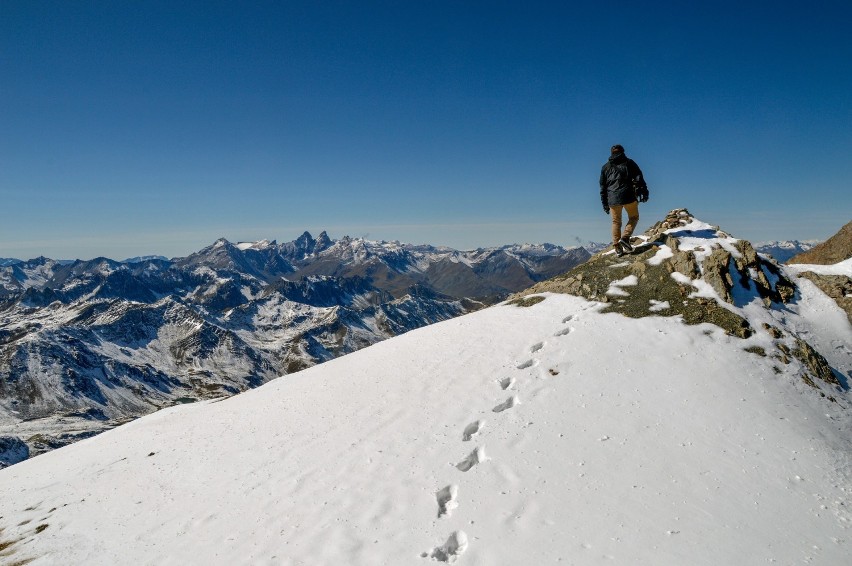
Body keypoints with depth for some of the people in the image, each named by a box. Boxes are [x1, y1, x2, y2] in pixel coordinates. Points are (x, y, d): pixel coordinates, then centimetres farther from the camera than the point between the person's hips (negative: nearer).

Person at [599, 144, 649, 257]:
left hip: (612, 199, 3)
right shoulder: (629, 162, 9)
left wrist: (605, 204, 18)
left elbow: (602, 187, 15)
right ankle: (625, 238, -8)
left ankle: (617, 248, 4)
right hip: (628, 196, -2)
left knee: (616, 222, 10)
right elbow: (639, 178, -3)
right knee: (634, 217, 14)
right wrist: (644, 191, -5)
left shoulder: (605, 167, 16)